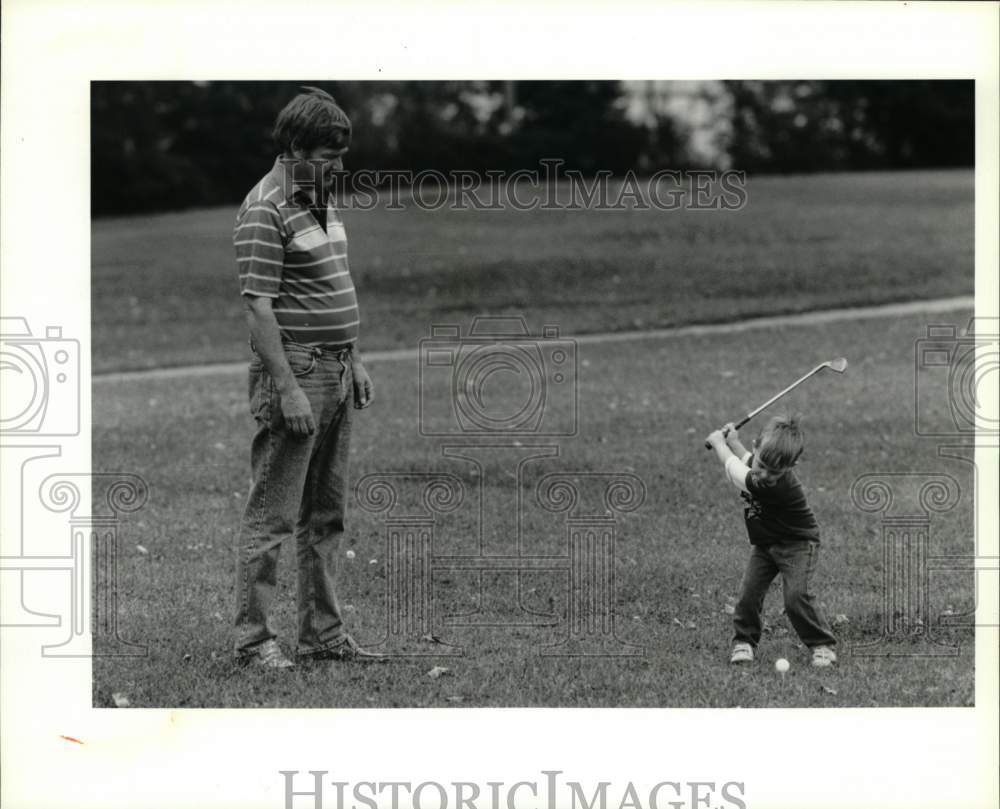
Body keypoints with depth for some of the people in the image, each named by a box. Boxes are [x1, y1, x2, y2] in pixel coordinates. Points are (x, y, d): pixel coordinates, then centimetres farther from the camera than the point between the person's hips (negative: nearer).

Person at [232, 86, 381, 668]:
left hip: (336, 373, 9)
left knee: (326, 514, 13)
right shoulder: (265, 211, -15)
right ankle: (255, 637, -3)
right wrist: (287, 389, -22)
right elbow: (259, 307, -19)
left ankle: (324, 633, 19)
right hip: (294, 372, -9)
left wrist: (355, 359, 18)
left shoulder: (322, 200, 14)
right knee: (272, 514, -6)